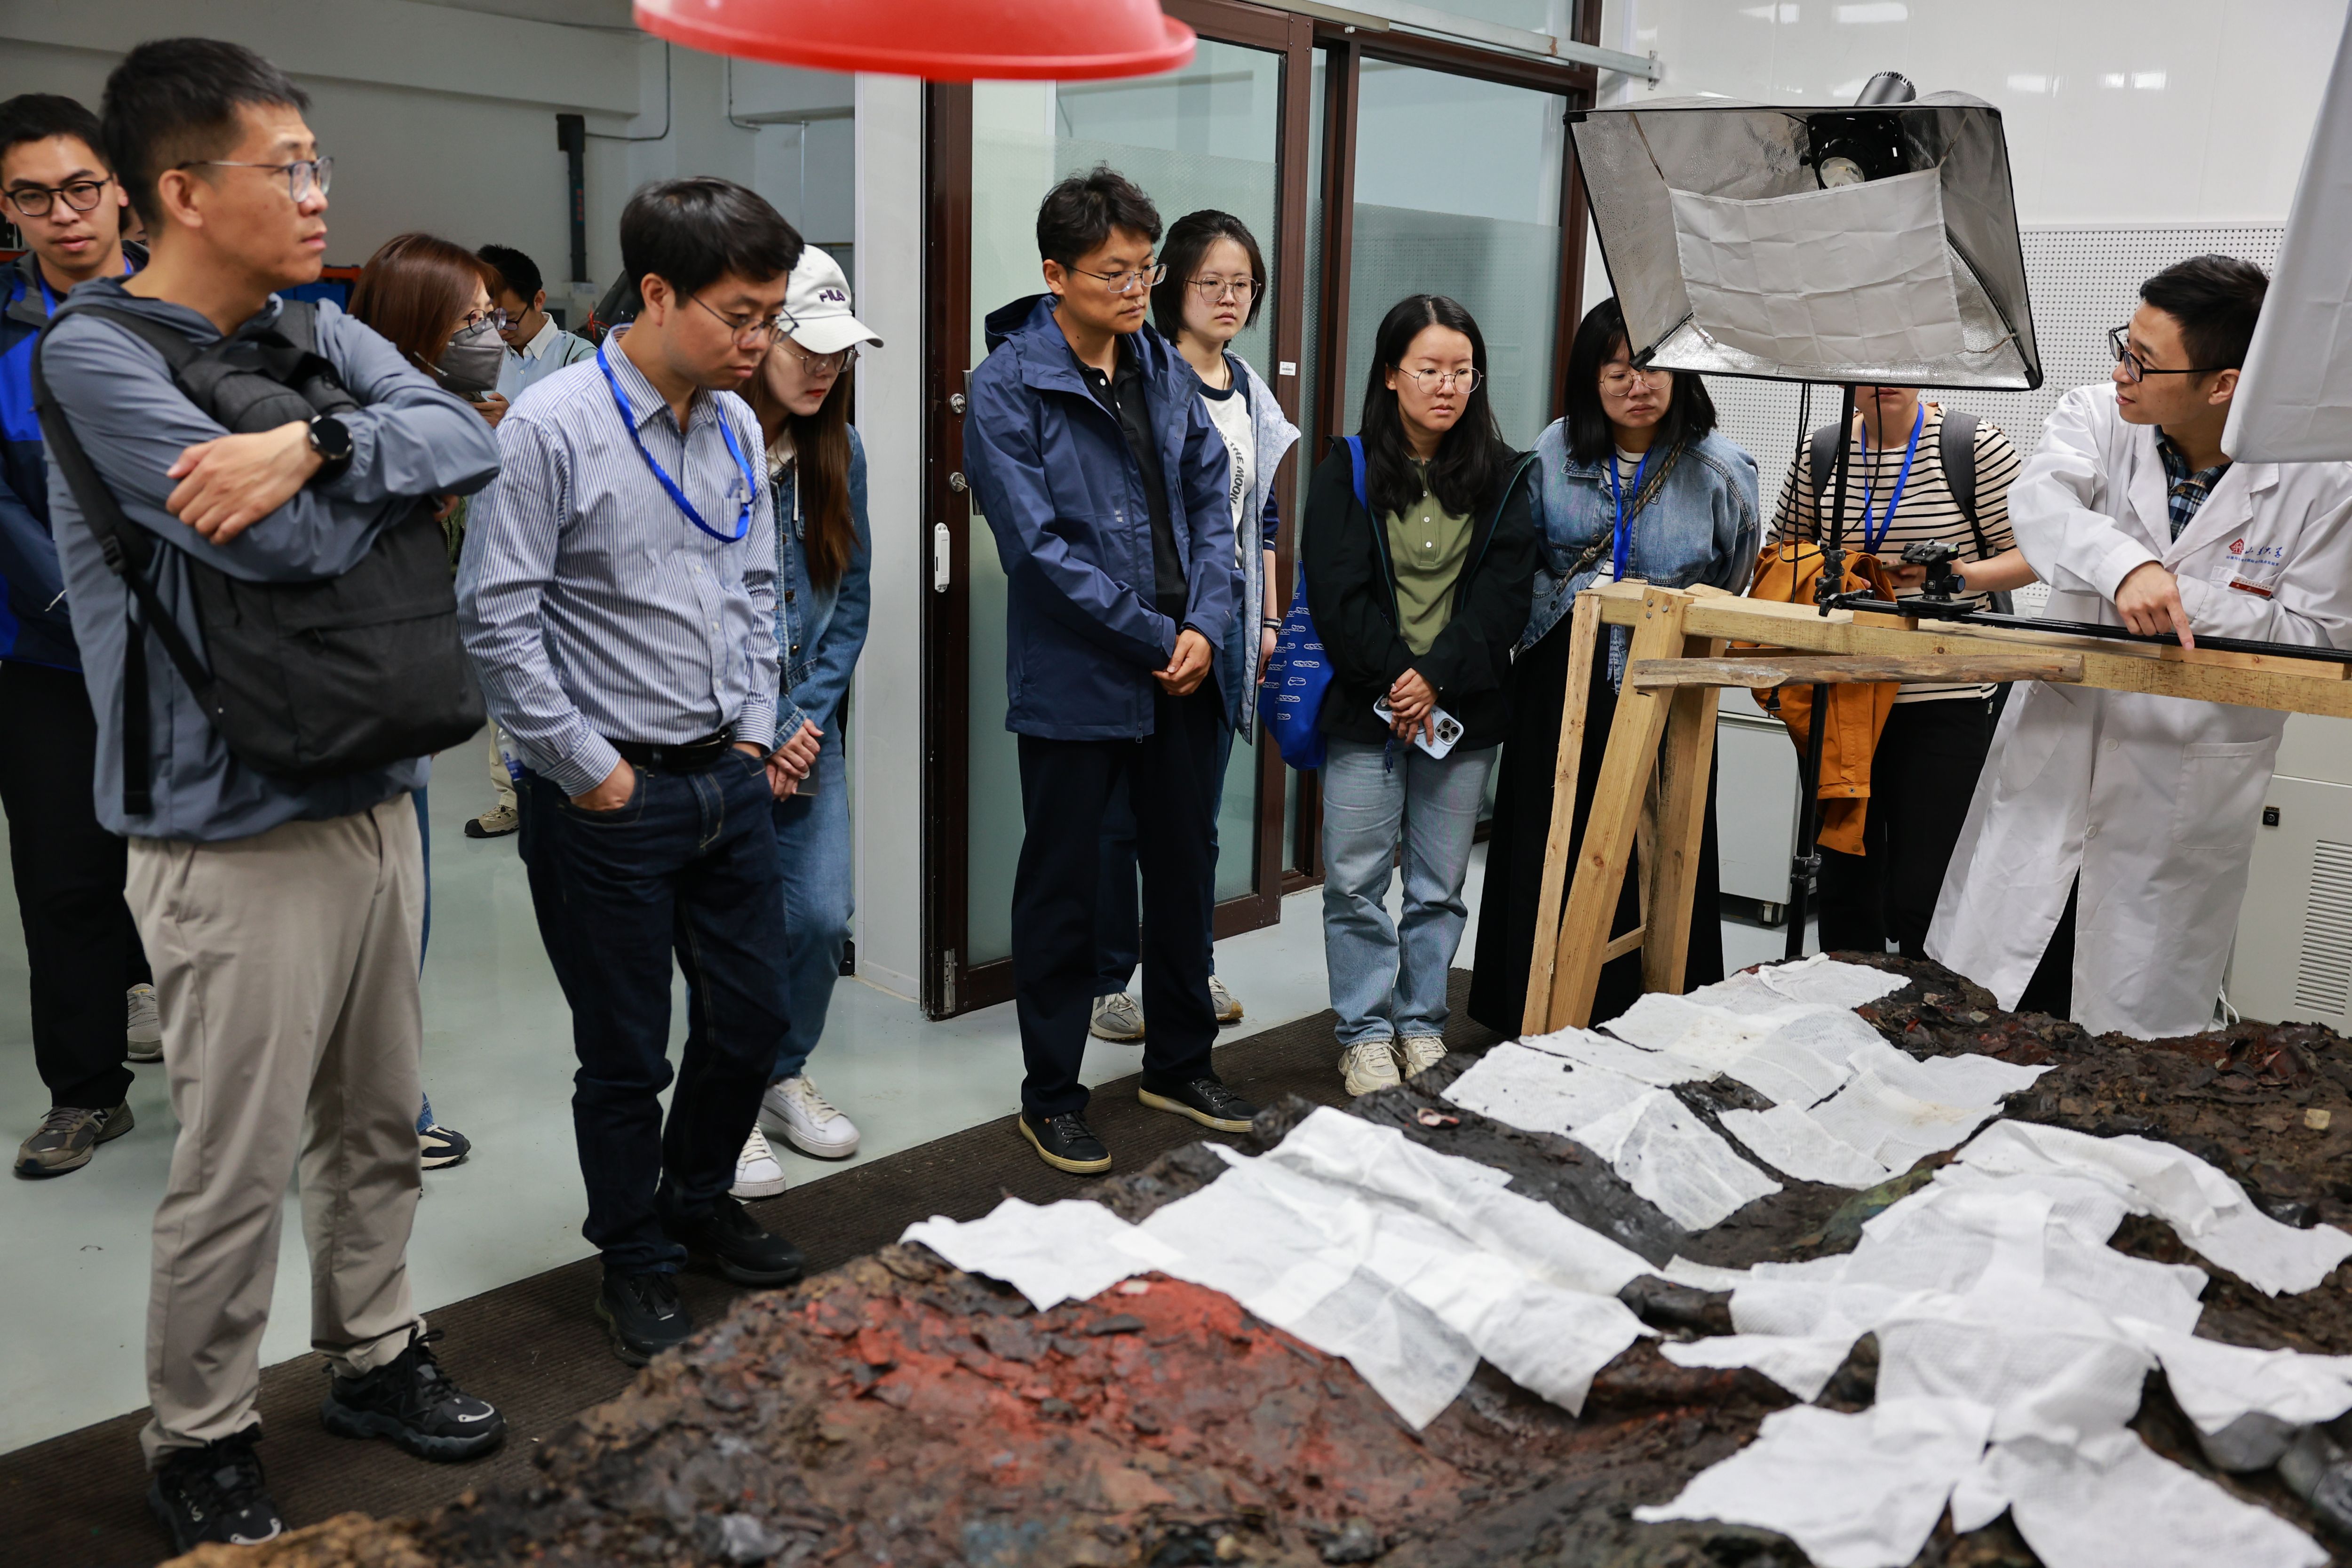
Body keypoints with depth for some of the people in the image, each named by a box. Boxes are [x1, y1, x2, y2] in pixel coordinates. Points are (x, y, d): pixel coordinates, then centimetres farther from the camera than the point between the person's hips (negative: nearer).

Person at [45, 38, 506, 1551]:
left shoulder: (319, 334, 8)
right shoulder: (95, 355, -11)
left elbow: (472, 440, -8)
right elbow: (295, 546, -24)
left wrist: (315, 443, -22)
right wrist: (388, 460, -7)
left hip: (375, 795, 7)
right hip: (239, 838, -6)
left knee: (379, 1124, 19)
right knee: (238, 1172, 5)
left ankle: (378, 1357, 37)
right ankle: (202, 1445, 25)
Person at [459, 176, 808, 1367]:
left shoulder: (735, 425, 5)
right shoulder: (553, 428, -15)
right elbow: (496, 618, -15)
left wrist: (755, 729, 7)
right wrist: (588, 767, -14)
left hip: (729, 779, 6)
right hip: (610, 797, -6)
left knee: (754, 1013, 16)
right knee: (626, 1054, 9)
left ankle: (698, 1200, 42)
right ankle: (637, 1263, 31)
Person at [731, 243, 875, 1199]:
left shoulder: (838, 453, 3)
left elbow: (852, 594, 7)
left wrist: (810, 716, -2)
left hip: (807, 722, 5)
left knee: (823, 913, 7)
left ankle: (784, 1078, 30)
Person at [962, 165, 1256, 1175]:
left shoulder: (1165, 369, 8)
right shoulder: (1008, 387, -11)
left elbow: (1211, 499, 8)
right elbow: (1040, 548, -17)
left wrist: (1204, 625, -7)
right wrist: (1156, 637, -15)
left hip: (1181, 675, 6)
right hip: (1074, 683, -6)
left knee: (1185, 871, 16)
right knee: (1063, 892, 6)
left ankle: (1180, 1063, 34)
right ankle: (1051, 1097, 22)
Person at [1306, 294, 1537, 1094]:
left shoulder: (1503, 476, 6)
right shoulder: (1348, 472, 1)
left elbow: (1505, 593, -2)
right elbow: (1338, 593, -6)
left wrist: (1438, 677, -13)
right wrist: (1395, 680, -13)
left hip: (1463, 709, 2)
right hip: (1365, 706, -1)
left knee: (1439, 885, 9)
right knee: (1356, 880, 1)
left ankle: (1422, 1023, 24)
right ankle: (1366, 1033, 14)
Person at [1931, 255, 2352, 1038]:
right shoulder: (2095, 418, -2)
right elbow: (2041, 499, -22)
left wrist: (2181, 596, -17)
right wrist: (2126, 566, -40)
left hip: (2182, 811, -2)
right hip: (2050, 777, 2)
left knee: (2132, 1044, 8)